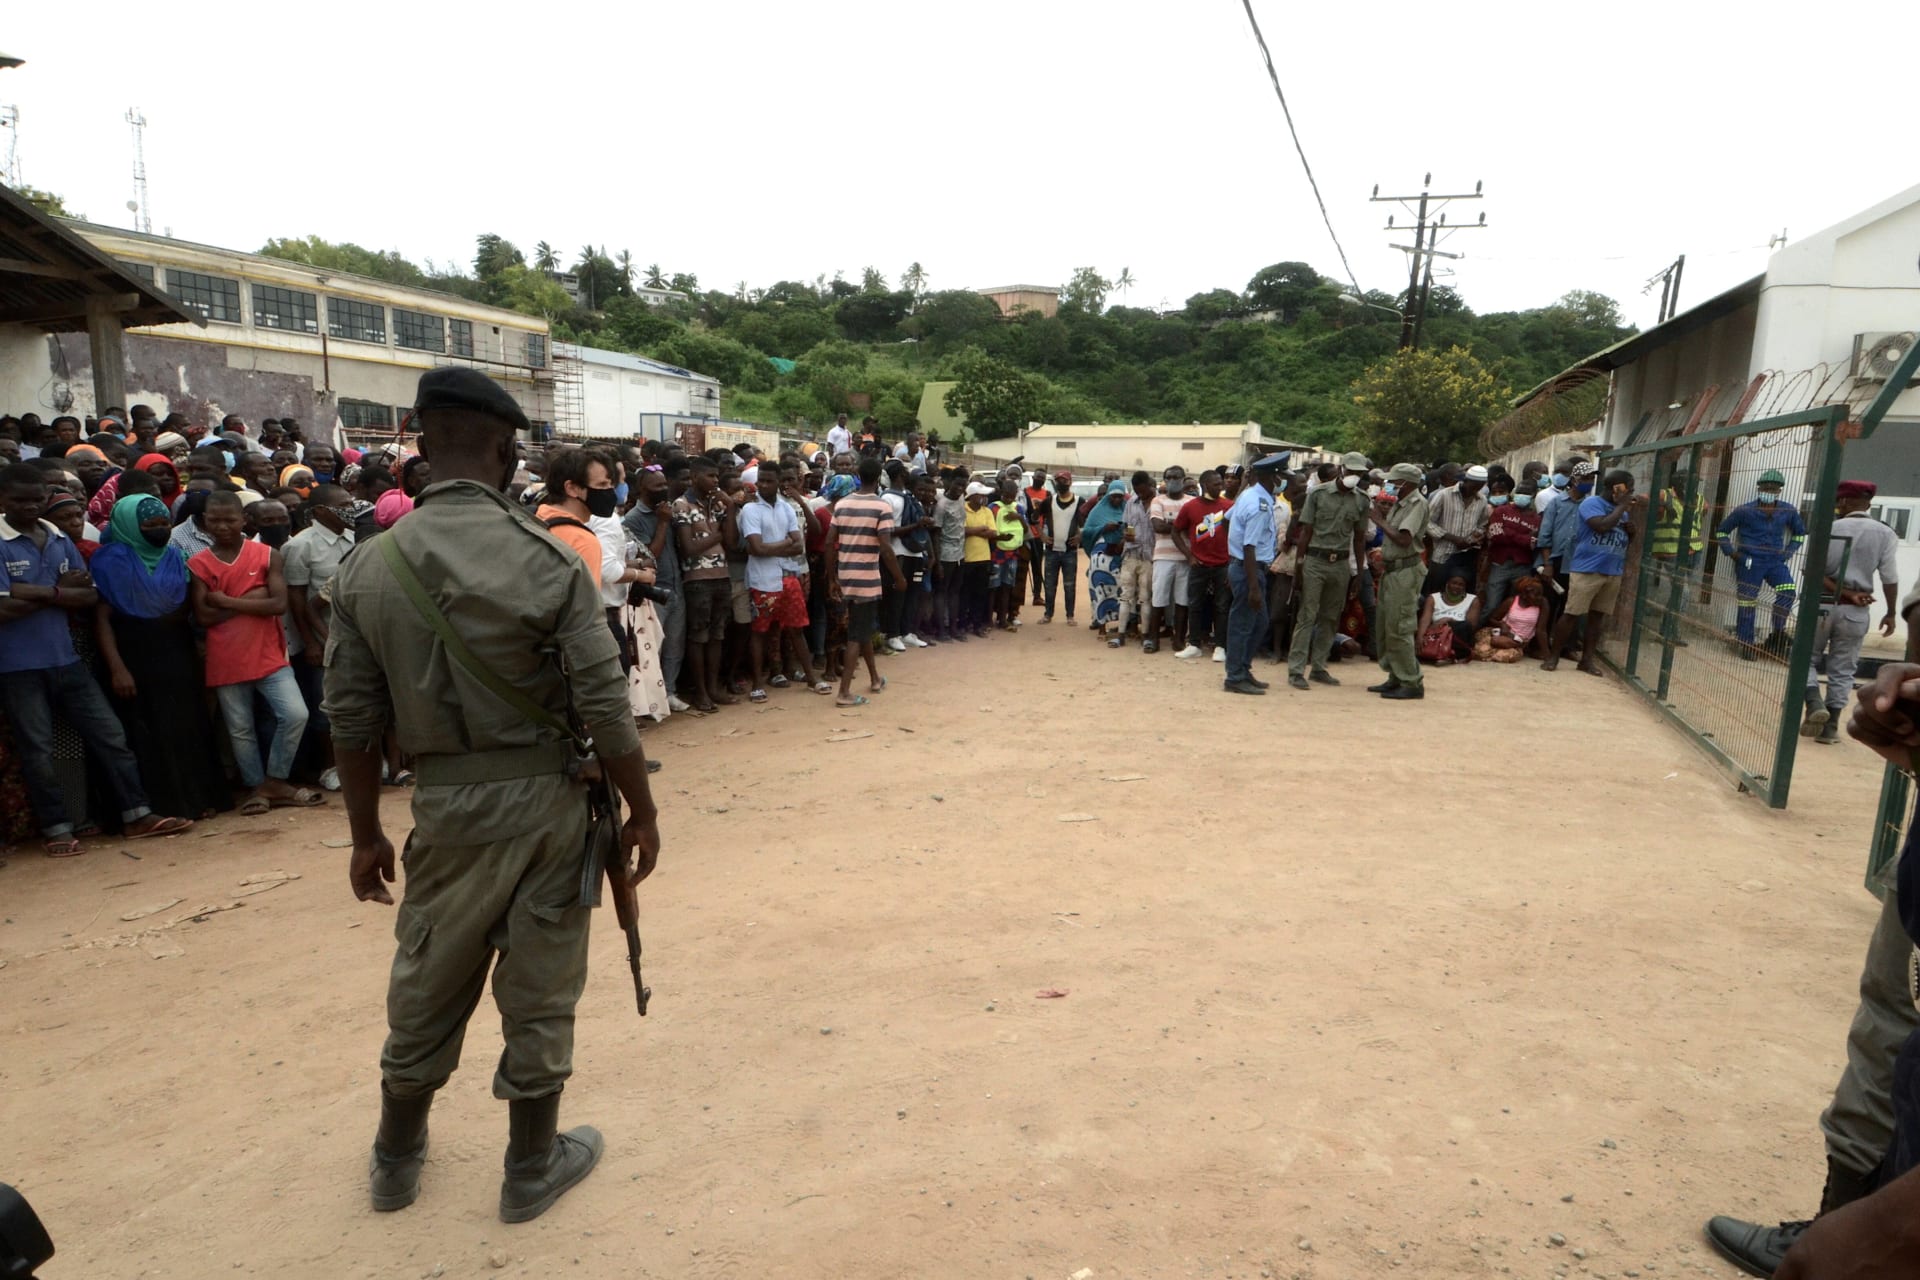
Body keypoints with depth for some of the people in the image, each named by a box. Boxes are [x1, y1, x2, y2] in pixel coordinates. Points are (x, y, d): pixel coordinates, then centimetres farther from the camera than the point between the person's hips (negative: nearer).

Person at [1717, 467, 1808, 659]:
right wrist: (1731, 552, -1)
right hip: (1749, 563, -2)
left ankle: (1777, 634, -3)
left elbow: (1799, 532, 20)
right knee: (1747, 603, 0)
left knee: (1788, 592, -20)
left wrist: (1788, 552, 9)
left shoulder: (1788, 511, 3)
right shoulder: (1745, 510, -6)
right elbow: (1722, 531, 6)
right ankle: (1746, 644, 11)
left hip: (1775, 561, 3)